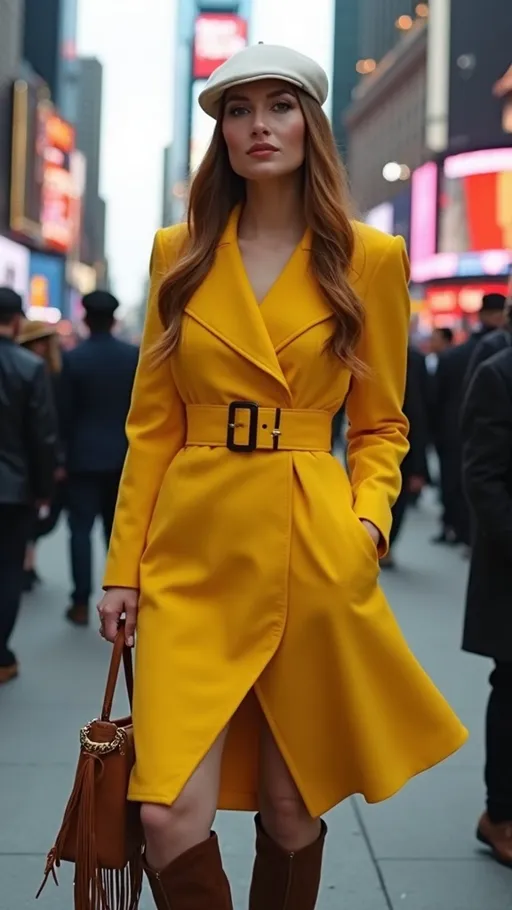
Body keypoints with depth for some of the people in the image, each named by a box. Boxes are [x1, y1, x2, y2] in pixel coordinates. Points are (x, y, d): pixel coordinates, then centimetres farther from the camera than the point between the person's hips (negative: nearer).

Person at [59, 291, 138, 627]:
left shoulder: (73, 358, -8)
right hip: (123, 455, 3)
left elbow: (66, 411, -5)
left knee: (81, 529, 2)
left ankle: (82, 603, 0)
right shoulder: (135, 355, -3)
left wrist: (62, 453, 4)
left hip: (85, 455, -2)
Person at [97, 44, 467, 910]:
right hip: (193, 553, 1)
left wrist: (368, 520, -10)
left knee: (292, 810, 10)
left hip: (311, 555, -1)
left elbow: (381, 424, 8)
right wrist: (123, 564, 5)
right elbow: (151, 424, 8)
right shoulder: (179, 253, 7)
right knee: (170, 817, -8)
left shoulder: (369, 258, 2)